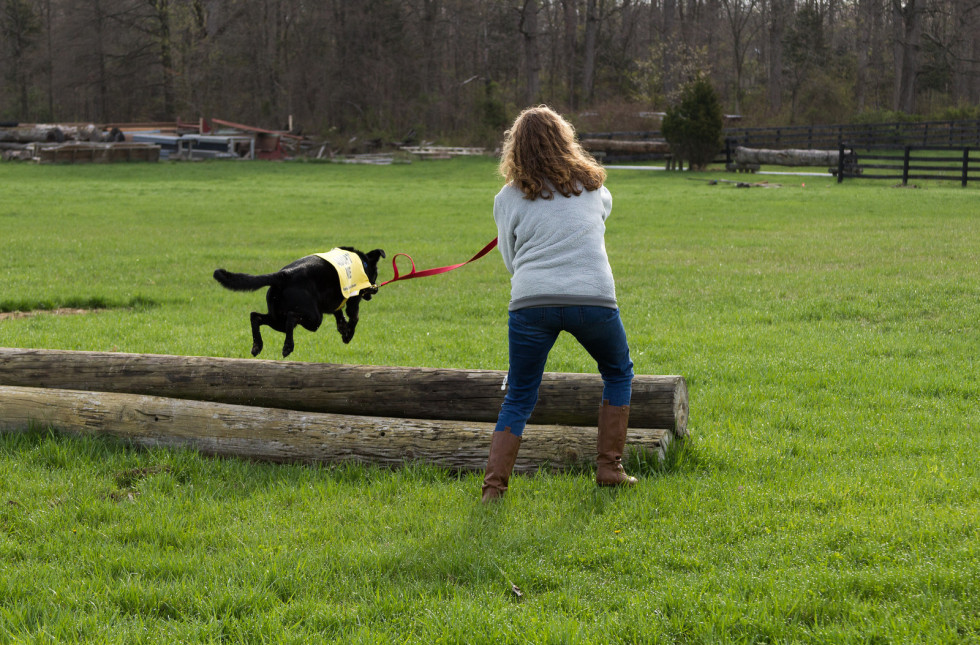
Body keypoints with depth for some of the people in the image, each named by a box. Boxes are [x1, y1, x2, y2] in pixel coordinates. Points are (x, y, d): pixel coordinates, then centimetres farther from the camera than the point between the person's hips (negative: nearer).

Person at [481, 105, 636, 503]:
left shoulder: (508, 198, 10)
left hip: (531, 301, 0)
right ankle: (609, 468, 22)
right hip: (593, 298, 0)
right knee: (618, 374, 25)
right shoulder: (592, 186, 15)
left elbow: (511, 259, 15)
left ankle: (494, 485, 2)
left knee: (519, 399, 12)